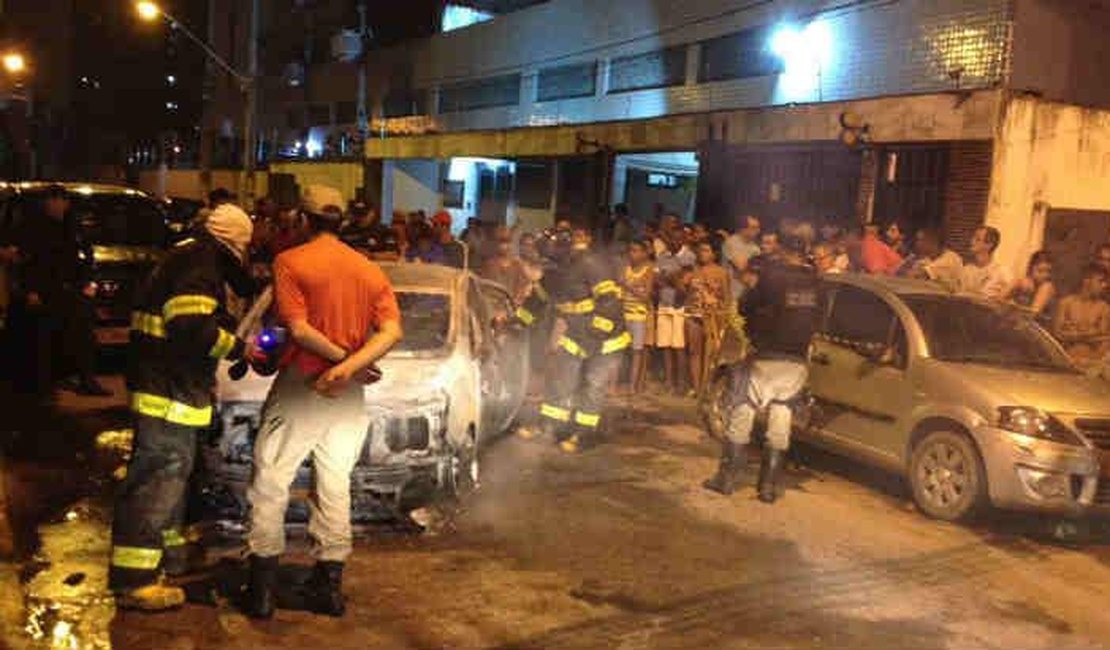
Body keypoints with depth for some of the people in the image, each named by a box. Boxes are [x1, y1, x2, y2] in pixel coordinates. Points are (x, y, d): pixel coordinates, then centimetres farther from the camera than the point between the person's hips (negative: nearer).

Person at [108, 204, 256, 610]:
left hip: (170, 384, 11)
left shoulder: (194, 259, 17)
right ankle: (133, 579, -2)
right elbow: (193, 328, -28)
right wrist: (238, 348, -15)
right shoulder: (200, 265, -16)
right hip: (169, 390, -11)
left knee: (171, 470, 22)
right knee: (159, 474, -7)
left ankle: (166, 549, 37)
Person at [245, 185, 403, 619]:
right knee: (335, 484, 13)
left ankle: (263, 586, 10)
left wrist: (340, 357, -7)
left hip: (300, 386, -4)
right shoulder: (370, 270, 7)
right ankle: (329, 584, 19)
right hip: (348, 396, 4)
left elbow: (298, 328, -16)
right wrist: (349, 367, -15)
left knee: (271, 482, 7)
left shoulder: (290, 261, -6)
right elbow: (392, 331, -6)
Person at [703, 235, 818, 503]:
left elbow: (747, 307, -5)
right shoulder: (813, 281, 3)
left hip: (767, 357, -4)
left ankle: (728, 478, 8)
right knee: (780, 424, 7)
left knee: (742, 415, 5)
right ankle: (769, 485, 9)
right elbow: (816, 318, 13)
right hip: (797, 362, 4)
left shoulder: (774, 275, -13)